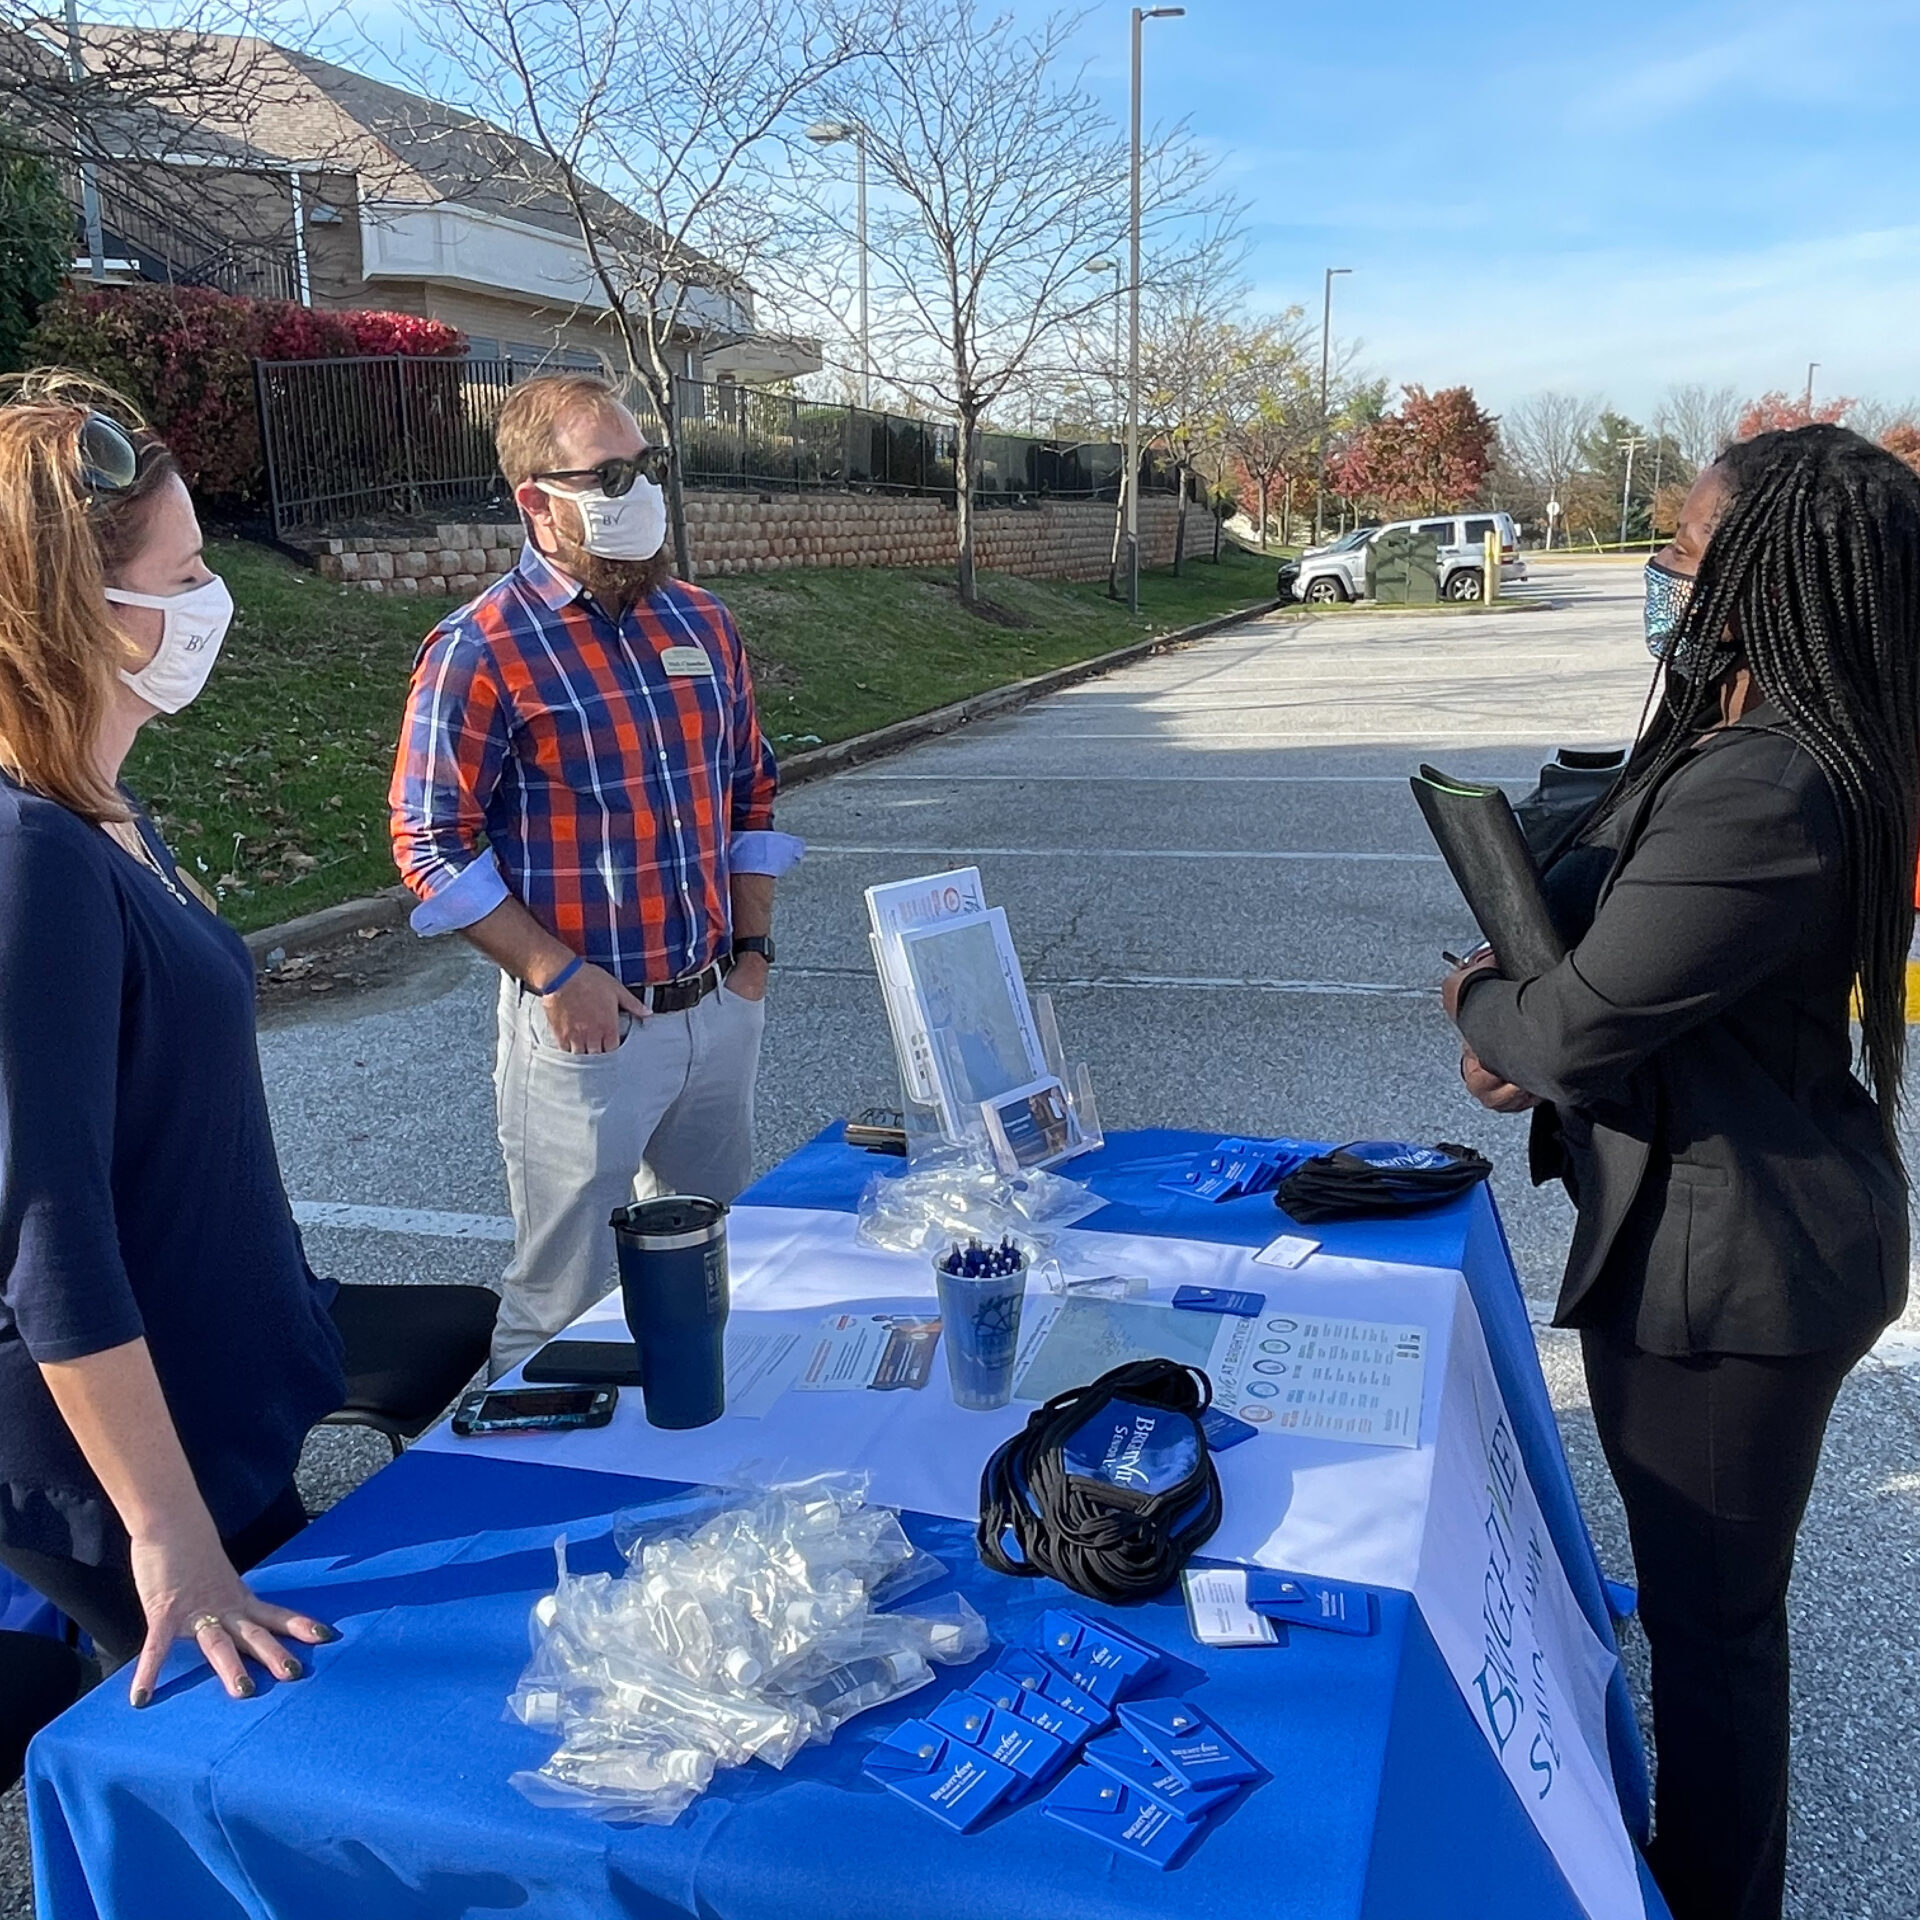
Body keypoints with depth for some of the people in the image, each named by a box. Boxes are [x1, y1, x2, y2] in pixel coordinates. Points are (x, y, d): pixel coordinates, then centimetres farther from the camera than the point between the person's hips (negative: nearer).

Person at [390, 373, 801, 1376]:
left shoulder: (701, 624, 6)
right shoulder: (482, 650, -13)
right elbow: (432, 846, -12)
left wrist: (753, 946, 6)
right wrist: (555, 976, -17)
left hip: (722, 1011, 7)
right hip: (586, 1024, -6)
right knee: (566, 1304, 7)